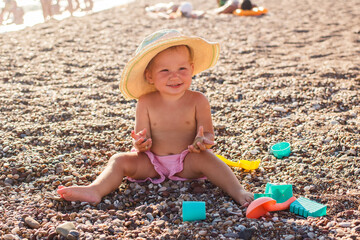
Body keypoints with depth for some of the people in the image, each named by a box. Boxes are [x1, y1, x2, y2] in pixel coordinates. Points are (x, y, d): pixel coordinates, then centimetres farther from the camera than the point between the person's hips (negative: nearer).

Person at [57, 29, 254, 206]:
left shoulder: (197, 101, -8)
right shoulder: (146, 103, -6)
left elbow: (208, 133, -7)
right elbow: (143, 140, -5)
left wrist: (203, 141, -32)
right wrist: (140, 144, -30)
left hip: (187, 162, -2)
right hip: (152, 163, 2)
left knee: (205, 157, -30)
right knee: (120, 160, -15)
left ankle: (238, 192, -34)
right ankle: (95, 191, -32)